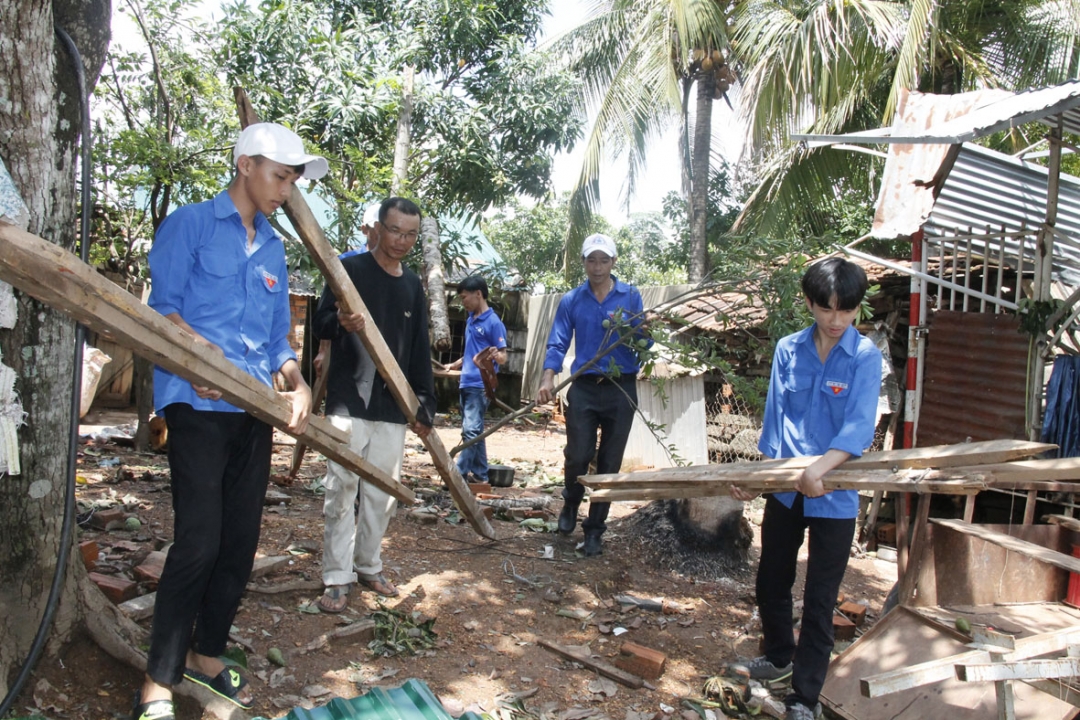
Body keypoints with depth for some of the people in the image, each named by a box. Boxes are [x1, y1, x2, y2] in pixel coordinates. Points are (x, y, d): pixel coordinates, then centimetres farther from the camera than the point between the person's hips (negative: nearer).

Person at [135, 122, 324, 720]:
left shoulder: (273, 250, 19)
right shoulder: (190, 223, 2)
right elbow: (163, 307, -5)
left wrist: (297, 380, -1)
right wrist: (196, 348, -23)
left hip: (255, 410, 6)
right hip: (199, 403, -6)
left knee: (241, 540, 9)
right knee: (198, 540, -11)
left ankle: (206, 654, 26)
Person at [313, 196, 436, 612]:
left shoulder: (412, 285, 14)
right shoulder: (349, 269, -1)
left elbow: (420, 351, 15)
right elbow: (320, 324, -5)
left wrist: (425, 405, 10)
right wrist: (341, 323, -29)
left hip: (393, 407, 5)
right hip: (349, 403, -5)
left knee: (383, 493, 10)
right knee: (342, 490, -3)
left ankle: (369, 567, 24)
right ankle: (337, 578, 5)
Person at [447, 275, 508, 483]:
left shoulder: (493, 322, -10)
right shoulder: (470, 320, 16)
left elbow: (503, 357, -13)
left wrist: (495, 355, -34)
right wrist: (453, 366, 26)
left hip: (481, 385, -9)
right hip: (466, 383, 9)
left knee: (471, 430, -12)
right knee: (473, 431, 10)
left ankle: (459, 475, -13)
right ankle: (480, 476, 16)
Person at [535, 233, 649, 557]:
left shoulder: (630, 296, 3)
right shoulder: (571, 300, 5)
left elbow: (644, 343, 1)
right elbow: (558, 343, -1)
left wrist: (627, 329, -20)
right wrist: (547, 379, -16)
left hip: (621, 389, 0)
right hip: (584, 388, 0)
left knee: (609, 463, 4)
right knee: (578, 456, -6)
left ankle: (594, 529, 19)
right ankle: (570, 504, 27)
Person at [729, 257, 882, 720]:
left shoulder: (865, 356, -11)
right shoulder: (788, 350, -1)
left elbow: (859, 427, -21)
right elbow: (774, 419, 4)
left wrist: (819, 468, -35)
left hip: (835, 496, -4)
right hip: (784, 488, 4)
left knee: (819, 601, 5)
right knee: (770, 582, 19)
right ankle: (779, 657, 45)